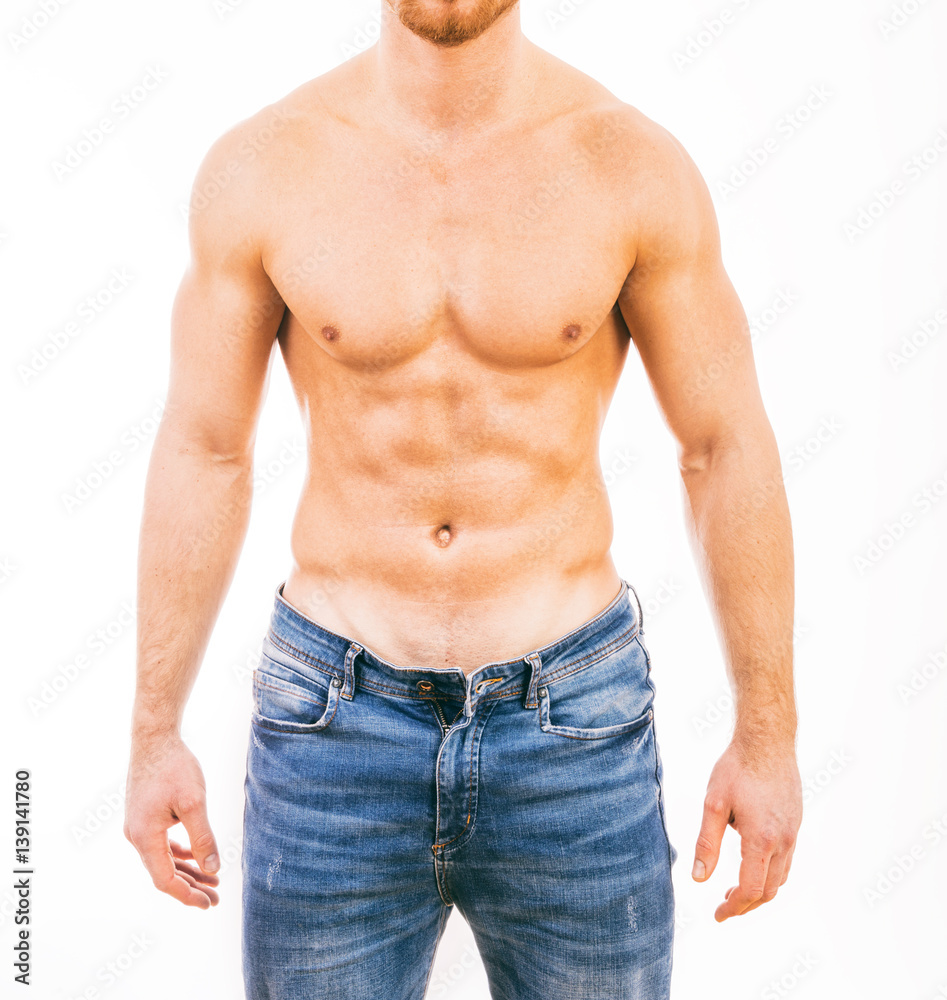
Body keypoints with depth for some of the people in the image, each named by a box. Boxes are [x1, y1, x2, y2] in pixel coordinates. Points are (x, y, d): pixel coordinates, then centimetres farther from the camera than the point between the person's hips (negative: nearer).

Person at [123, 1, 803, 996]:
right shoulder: (258, 166, -5)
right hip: (336, 726, 1)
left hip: (570, 726, 0)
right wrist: (153, 733, 2)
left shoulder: (636, 163, -6)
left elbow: (728, 450, -1)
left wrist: (769, 733, 1)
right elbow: (200, 454, 1)